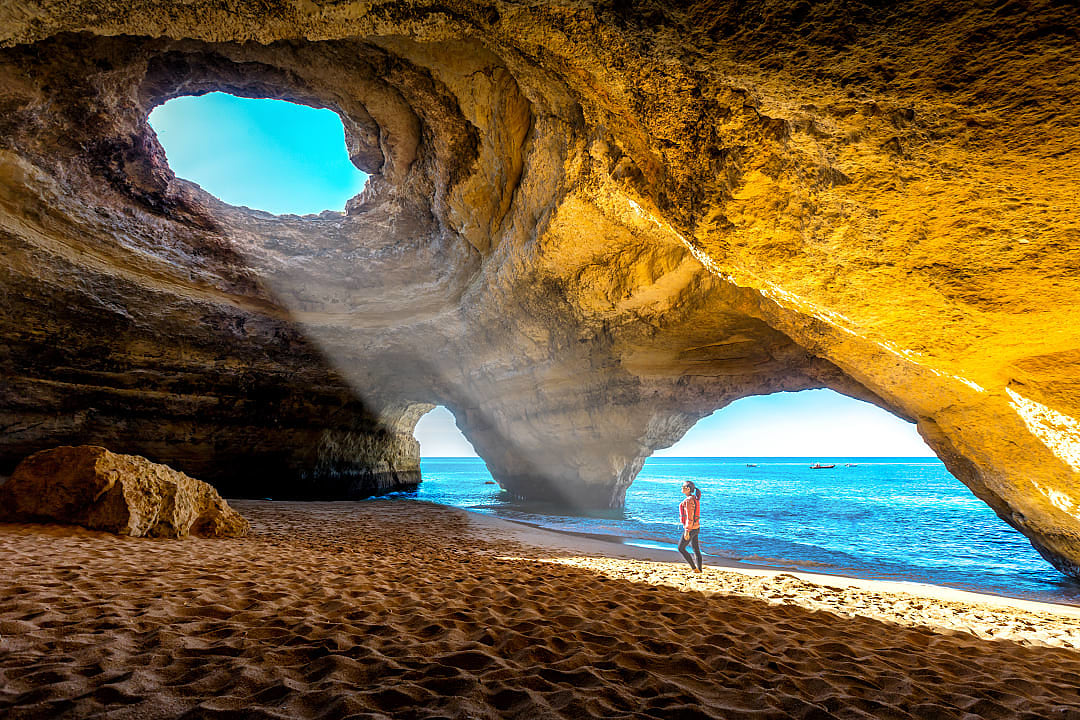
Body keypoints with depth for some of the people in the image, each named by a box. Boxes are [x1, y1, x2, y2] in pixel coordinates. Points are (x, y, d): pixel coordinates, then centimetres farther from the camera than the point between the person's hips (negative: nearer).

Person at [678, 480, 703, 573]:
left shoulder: (689, 500, -22)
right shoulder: (695, 499, 8)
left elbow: (690, 517, -23)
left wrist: (687, 532, -20)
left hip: (690, 528, -9)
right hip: (696, 527, 9)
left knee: (681, 548, 4)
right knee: (696, 549, 14)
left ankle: (694, 568, 6)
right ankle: (699, 570, 19)